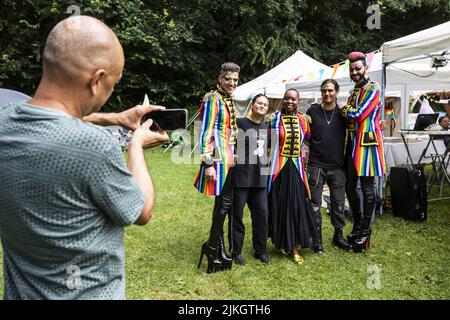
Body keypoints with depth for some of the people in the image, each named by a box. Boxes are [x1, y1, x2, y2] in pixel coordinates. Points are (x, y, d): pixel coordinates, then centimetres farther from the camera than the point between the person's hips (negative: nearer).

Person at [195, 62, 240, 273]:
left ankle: (215, 247, 24)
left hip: (230, 160, 9)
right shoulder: (213, 99, -11)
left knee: (225, 205, 12)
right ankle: (214, 247, 13)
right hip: (219, 160, -9)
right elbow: (206, 132, -17)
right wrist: (208, 163, -21)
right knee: (223, 205, -3)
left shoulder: (229, 100, 16)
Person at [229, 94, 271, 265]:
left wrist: (267, 161, 18)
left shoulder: (267, 127, 15)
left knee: (262, 214, 7)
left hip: (260, 178, 6)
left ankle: (260, 250, 23)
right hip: (240, 177, -6)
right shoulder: (240, 123, -5)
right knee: (237, 215, 3)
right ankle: (236, 252, 16)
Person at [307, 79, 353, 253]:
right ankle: (317, 237, 16)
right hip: (316, 165, -1)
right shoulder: (312, 111, 2)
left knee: (338, 203, 9)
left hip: (337, 166, 1)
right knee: (315, 203, 3)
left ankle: (338, 236, 25)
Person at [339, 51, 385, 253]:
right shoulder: (353, 93, 20)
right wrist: (347, 110, 3)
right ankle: (357, 225, 24)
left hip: (367, 142, -8)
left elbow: (358, 115, -15)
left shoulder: (373, 89, -6)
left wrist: (344, 109, 1)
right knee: (350, 186, 10)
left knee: (367, 186, -2)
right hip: (352, 143, 9)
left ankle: (365, 230, 8)